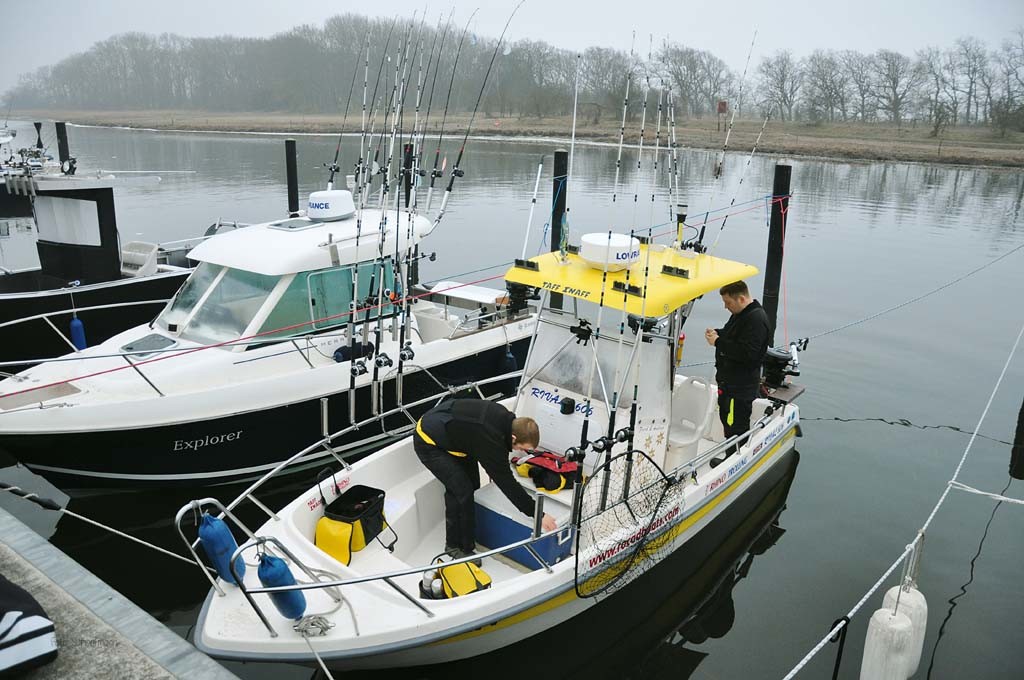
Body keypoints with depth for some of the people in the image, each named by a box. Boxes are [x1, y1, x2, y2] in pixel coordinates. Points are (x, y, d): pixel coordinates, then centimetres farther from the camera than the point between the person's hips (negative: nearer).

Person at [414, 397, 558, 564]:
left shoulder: (505, 417, -9)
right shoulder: (492, 441, -34)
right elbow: (506, 482, -30)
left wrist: (492, 468, 18)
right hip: (428, 443, -9)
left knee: (472, 484, 11)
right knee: (462, 491, -13)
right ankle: (455, 546, 3)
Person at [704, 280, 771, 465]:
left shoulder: (757, 320, -22)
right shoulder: (740, 314, 10)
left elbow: (747, 353, -29)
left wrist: (718, 342, -23)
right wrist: (717, 333, 5)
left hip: (741, 385, -11)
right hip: (729, 380, 11)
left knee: (736, 426, -4)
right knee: (726, 418, 21)